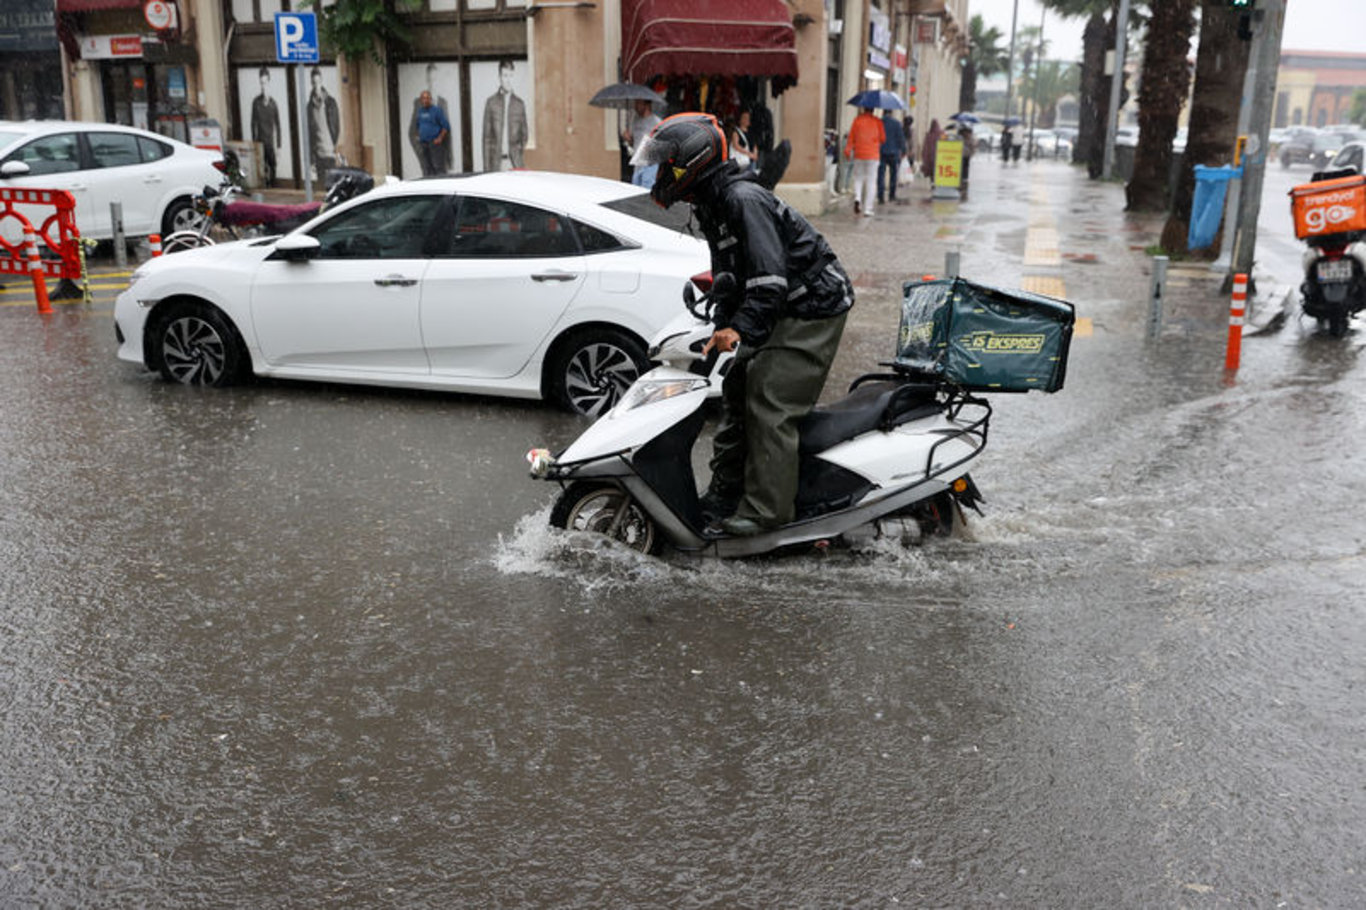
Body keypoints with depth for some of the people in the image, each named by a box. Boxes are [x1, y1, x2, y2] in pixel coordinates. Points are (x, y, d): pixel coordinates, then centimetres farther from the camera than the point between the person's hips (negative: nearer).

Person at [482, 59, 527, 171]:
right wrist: (486, 168, -2)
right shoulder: (491, 103, 4)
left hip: (515, 163, 2)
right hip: (496, 163, -1)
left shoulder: (520, 104, 9)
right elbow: (487, 137, 3)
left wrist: (518, 153, 4)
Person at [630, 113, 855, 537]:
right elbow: (730, 281, 19)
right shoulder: (710, 206, 11)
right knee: (736, 391, 10)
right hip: (780, 311, 11)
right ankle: (723, 499, 18)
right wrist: (721, 333, 14)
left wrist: (741, 330, -36)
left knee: (770, 405, -16)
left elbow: (769, 277, -29)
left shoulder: (744, 199, -21)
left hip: (813, 309, -10)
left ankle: (767, 509, -12)